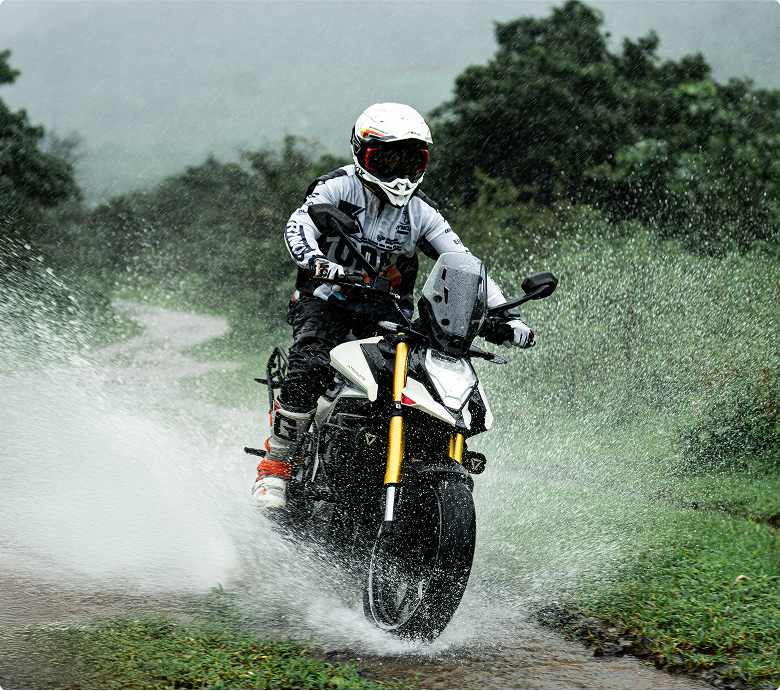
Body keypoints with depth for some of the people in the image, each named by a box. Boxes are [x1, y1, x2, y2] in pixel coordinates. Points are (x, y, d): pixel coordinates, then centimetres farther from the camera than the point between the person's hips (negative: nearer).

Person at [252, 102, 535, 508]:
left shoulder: (421, 213, 7)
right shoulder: (338, 187, -4)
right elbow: (298, 226, -21)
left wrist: (506, 315, -9)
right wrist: (318, 263, -44)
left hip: (388, 311, 4)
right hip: (327, 299, -4)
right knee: (309, 368, -31)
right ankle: (275, 464, -20)